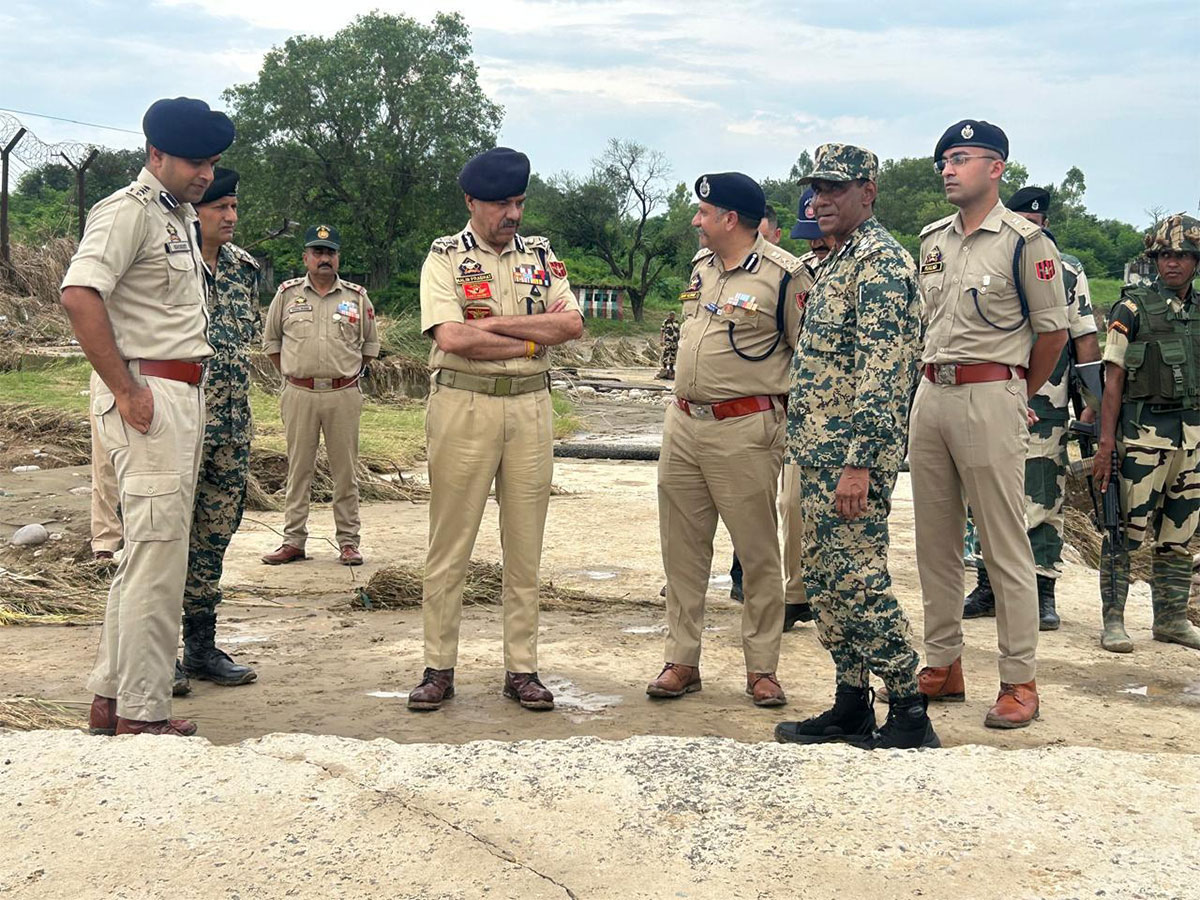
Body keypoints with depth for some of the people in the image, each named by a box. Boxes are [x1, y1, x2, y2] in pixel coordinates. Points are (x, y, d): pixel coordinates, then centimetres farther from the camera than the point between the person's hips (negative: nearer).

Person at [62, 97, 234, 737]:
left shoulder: (182, 217, 18)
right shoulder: (129, 211, -11)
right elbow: (79, 295, -25)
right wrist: (126, 391, -23)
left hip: (184, 396, 10)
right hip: (149, 400, -10)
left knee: (147, 554, 14)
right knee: (157, 558, -8)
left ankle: (110, 699, 24)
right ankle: (142, 718, -1)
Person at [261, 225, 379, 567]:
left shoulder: (357, 297, 7)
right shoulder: (287, 294, 7)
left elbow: (370, 344, 16)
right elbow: (271, 340, 15)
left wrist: (348, 374, 9)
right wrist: (291, 374, 9)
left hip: (344, 395, 0)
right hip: (299, 394, 0)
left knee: (345, 470, 2)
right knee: (298, 468, 4)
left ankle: (348, 541, 8)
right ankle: (293, 540, 9)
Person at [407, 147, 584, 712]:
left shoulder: (540, 256, 12)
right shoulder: (445, 258, 1)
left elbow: (572, 325, -4)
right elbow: (452, 337, -15)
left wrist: (493, 324, -10)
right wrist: (530, 341, -8)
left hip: (530, 406, 3)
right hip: (463, 405, -3)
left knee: (525, 546, 6)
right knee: (450, 544, 0)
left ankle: (522, 669, 13)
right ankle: (438, 669, 8)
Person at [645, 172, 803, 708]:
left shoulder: (783, 274, -10)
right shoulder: (700, 266, 13)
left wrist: (780, 407, -5)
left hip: (744, 430, -7)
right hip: (682, 423, 7)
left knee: (758, 551, 1)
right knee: (682, 548, 9)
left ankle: (762, 667, 11)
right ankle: (682, 661, 18)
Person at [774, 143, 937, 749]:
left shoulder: (881, 261, -13)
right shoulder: (839, 262, 19)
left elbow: (882, 370, -21)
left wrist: (859, 462, -26)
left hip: (852, 452, -10)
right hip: (819, 450, 10)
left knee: (859, 583, -9)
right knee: (826, 581, 12)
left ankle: (910, 715, 0)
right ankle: (851, 708, 20)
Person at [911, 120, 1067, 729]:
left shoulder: (1025, 241, -6)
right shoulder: (931, 241, 15)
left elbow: (1053, 329, -2)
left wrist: (1016, 398, 5)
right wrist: (933, 380, 17)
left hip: (990, 397, -7)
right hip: (930, 397, 7)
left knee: (1005, 546, -5)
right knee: (934, 541, 11)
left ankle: (1019, 682, 2)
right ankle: (943, 666, 21)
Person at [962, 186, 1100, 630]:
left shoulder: (1067, 272, 5)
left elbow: (1085, 338, 2)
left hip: (1045, 410, -3)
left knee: (1043, 504, 0)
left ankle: (1043, 594, 7)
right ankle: (987, 588, 18)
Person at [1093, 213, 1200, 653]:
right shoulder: (1133, 308, -2)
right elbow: (1113, 380, -6)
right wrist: (1105, 444, -12)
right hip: (1144, 431, -5)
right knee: (1127, 528, -4)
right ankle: (1113, 621, 3)